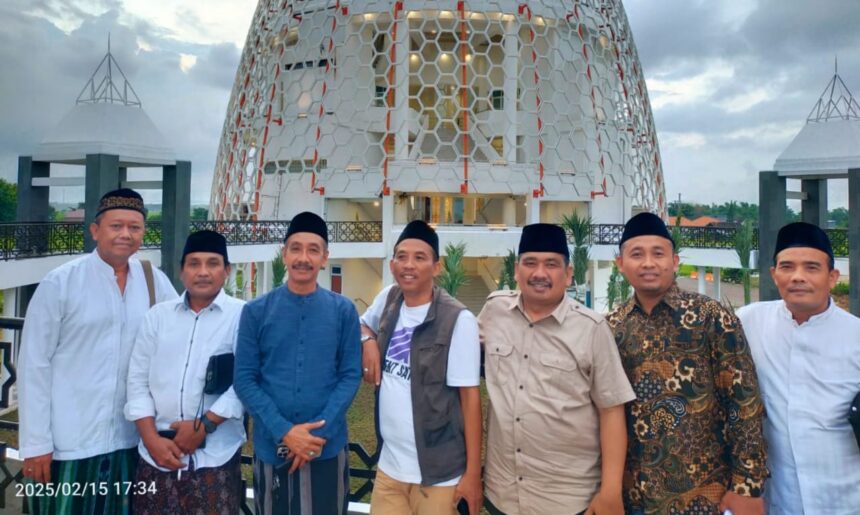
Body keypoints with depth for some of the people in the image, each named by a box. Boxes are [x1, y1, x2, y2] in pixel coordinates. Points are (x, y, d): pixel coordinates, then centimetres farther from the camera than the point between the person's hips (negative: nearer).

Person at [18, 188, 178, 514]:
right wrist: (35, 442, -7)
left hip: (131, 439, 3)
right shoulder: (60, 283, -7)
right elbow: (34, 366, -6)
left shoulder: (155, 282, 1)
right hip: (69, 442, -3)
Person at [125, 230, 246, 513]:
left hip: (216, 456, -3)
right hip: (156, 455, 3)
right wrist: (152, 439, -2)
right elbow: (137, 380, 6)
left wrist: (204, 425, -12)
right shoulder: (157, 315, 8)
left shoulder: (243, 315, -5)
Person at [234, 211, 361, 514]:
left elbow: (351, 375, -4)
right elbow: (244, 379, -4)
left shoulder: (343, 311, -2)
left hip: (328, 447, 0)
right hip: (272, 446, 1)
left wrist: (319, 431, -14)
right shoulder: (256, 311, -2)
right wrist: (284, 431, -14)